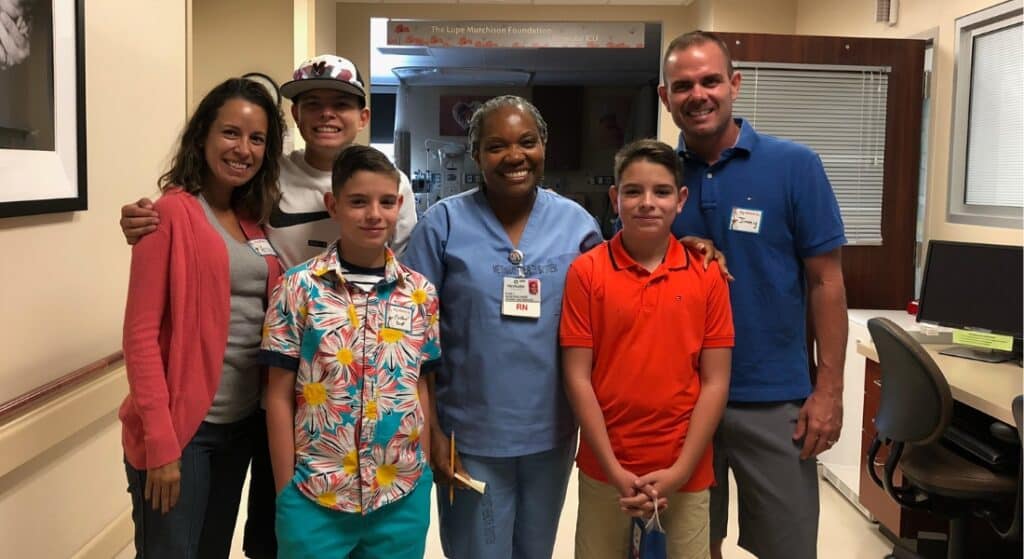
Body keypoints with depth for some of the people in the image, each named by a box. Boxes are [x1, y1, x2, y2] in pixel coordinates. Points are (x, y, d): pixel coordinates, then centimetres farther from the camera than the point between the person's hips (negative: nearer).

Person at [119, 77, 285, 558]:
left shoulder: (255, 220, 9)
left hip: (243, 422, 7)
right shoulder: (171, 212, -11)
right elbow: (141, 332, -14)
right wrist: (161, 443, -17)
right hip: (180, 427, -7)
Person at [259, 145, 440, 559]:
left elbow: (421, 388, 7)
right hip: (315, 496, -2)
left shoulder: (421, 294, 1)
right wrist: (285, 491, -4)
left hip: (402, 496, 2)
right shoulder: (299, 288, -6)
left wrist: (424, 472, 6)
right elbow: (279, 395, -3)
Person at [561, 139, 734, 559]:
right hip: (605, 469, 0)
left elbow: (716, 382, -3)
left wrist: (679, 471, -9)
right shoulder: (586, 271, -6)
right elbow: (577, 377, -7)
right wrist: (614, 470, -11)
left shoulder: (707, 274, -2)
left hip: (685, 471, 1)